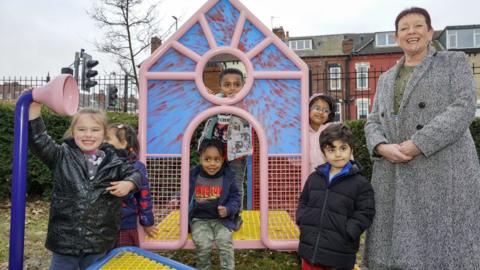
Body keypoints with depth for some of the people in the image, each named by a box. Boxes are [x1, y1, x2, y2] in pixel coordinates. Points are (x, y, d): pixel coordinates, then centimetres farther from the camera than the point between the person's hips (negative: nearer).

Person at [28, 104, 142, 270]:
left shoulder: (112, 161, 1)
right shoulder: (62, 156, -1)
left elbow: (134, 173, 11)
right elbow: (38, 139, -10)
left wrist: (128, 184, -12)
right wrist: (35, 106, -17)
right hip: (65, 238, -1)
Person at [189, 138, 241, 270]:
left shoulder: (228, 177, -3)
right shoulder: (193, 176, -1)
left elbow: (235, 197, 3)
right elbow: (186, 196, 12)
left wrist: (228, 210, -15)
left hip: (222, 219, 0)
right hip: (199, 219, 0)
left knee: (225, 241, -24)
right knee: (203, 245, -22)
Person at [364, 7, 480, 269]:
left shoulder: (455, 62, 8)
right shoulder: (386, 79, 20)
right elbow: (373, 123, 13)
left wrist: (417, 145, -17)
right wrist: (383, 148, -10)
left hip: (444, 170, -3)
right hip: (394, 175, 4)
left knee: (447, 246, -1)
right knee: (397, 248, 5)